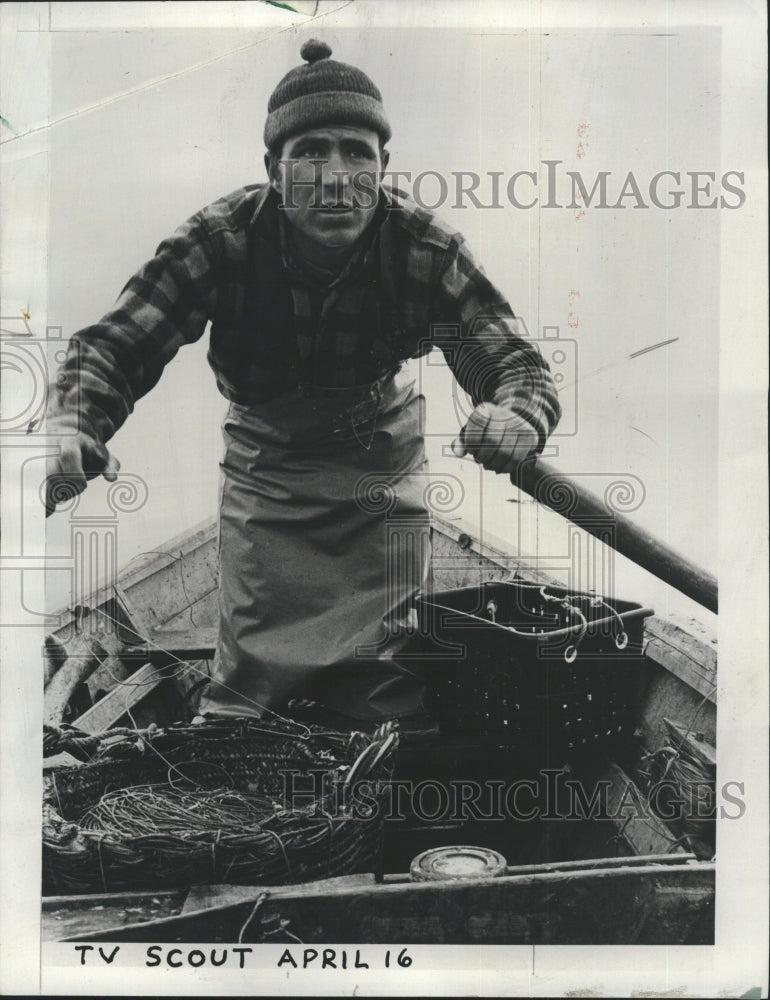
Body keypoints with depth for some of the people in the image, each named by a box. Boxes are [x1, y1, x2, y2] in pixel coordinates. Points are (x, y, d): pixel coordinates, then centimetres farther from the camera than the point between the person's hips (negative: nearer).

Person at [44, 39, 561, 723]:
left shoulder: (426, 249, -21)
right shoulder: (221, 241, -22)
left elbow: (512, 359, -20)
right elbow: (115, 343, -22)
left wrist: (520, 415, -46)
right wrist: (71, 424, -45)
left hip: (383, 465, 1)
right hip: (265, 467, 0)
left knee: (382, 686, 5)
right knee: (249, 675, 0)